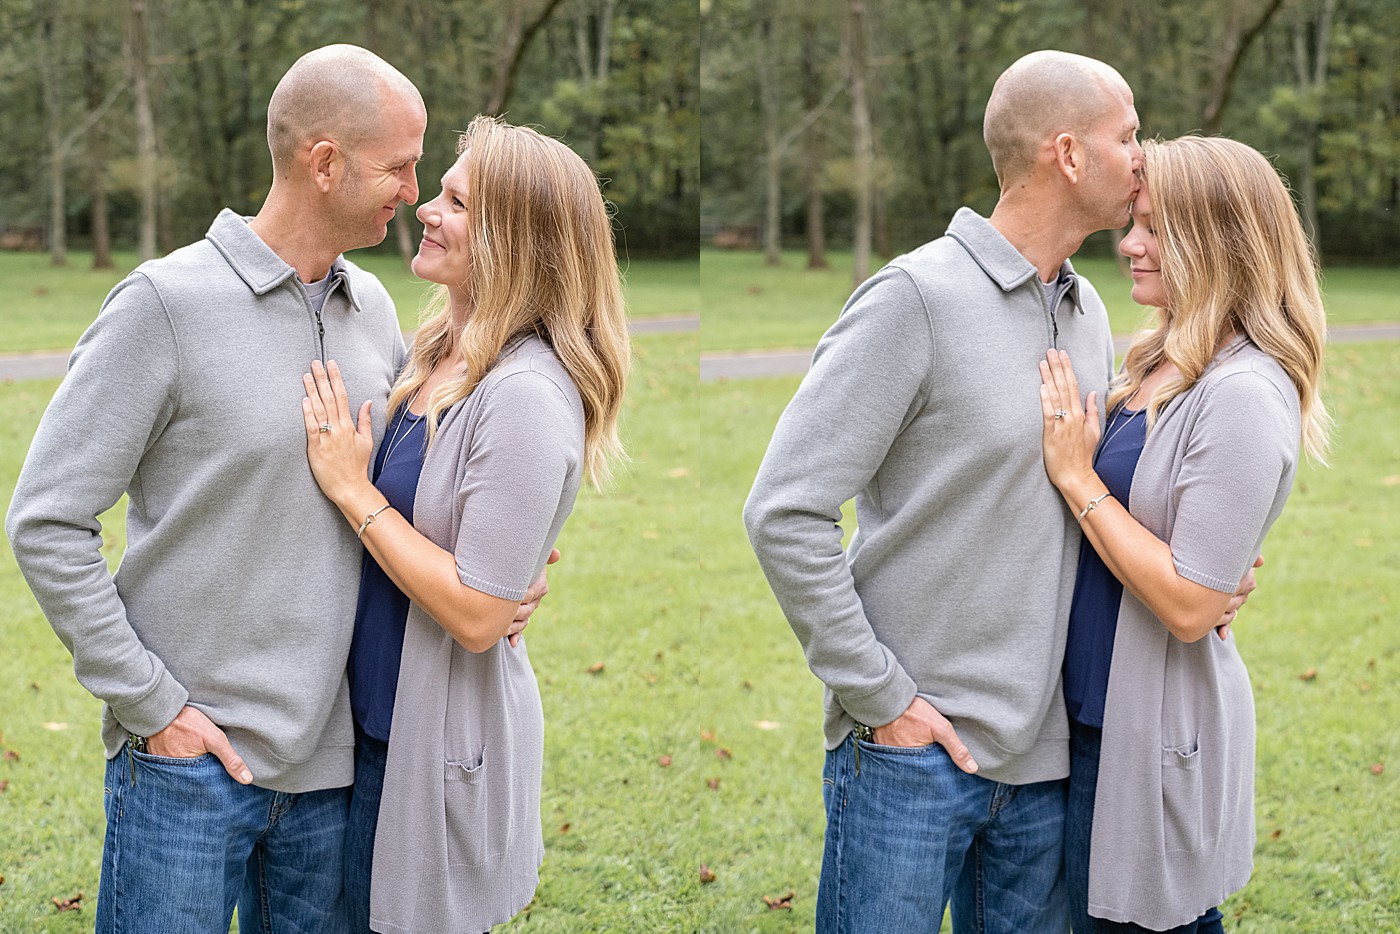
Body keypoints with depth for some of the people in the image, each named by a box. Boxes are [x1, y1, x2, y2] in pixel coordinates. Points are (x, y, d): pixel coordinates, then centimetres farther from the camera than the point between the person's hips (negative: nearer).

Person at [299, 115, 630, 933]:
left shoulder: (526, 397, -24)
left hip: (446, 734, -8)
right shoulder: (437, 351, 3)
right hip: (383, 709, 8)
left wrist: (353, 490, -20)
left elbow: (478, 616, -25)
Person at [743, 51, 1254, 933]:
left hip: (1045, 756, 7)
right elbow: (785, 512, -16)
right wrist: (880, 696, -15)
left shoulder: (1088, 313, 11)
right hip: (912, 753, -7)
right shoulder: (918, 296, -13)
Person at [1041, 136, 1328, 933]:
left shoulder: (1244, 396, -21)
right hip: (1103, 709, 9)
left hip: (1158, 732, -9)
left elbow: (1190, 606, -24)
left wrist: (1077, 478, -19)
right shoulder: (1167, 362, 7)